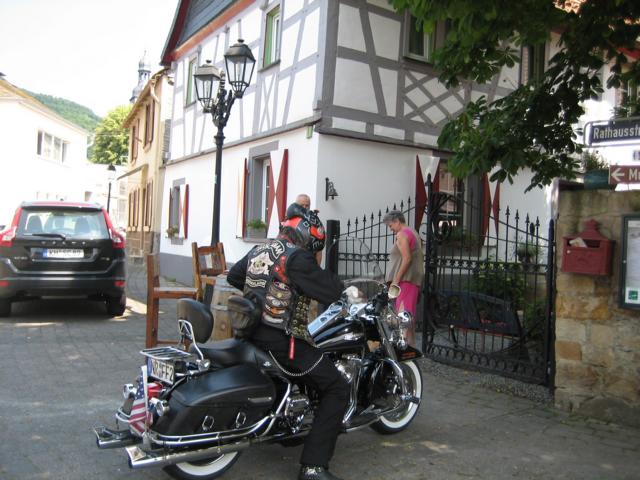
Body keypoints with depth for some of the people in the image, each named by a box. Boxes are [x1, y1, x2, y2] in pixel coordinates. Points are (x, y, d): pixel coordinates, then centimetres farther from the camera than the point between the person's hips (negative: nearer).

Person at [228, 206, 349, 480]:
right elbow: (331, 290, -17)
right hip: (281, 341, -9)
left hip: (252, 332, 9)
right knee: (337, 388, -6)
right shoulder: (296, 257, -14)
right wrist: (353, 294, 2)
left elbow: (232, 277, 27)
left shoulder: (258, 251, 12)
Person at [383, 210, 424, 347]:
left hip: (405, 279, -10)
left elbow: (407, 258, -18)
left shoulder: (402, 234, -7)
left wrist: (396, 279, -18)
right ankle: (411, 344, 15)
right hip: (416, 279, 10)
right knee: (409, 313, 11)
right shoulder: (414, 233, 23)